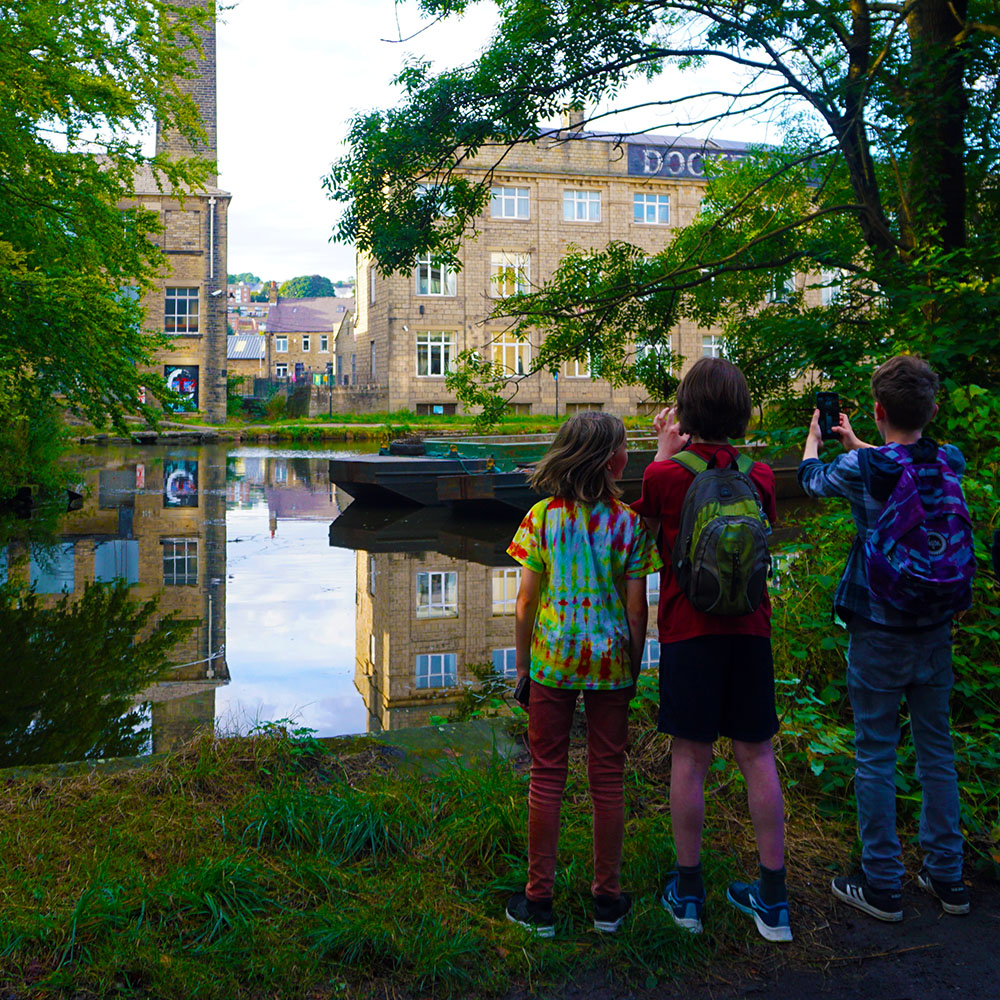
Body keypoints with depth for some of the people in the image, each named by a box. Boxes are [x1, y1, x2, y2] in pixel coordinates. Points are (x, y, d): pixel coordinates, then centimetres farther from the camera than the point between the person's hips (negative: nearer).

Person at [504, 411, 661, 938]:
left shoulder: (541, 517, -6)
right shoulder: (629, 523, -7)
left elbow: (526, 602, -4)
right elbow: (635, 608, -5)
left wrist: (522, 663, 7)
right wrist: (633, 667, 9)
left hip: (552, 658, 0)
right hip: (610, 661, 0)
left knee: (547, 776, 9)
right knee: (608, 778, 11)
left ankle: (539, 901, 18)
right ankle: (607, 899, 24)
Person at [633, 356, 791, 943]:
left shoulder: (666, 475, -10)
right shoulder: (760, 476, 0)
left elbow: (648, 520, 10)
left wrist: (666, 451, 16)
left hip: (689, 631, -3)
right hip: (750, 629, 3)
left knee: (690, 757, 6)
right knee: (757, 755, 9)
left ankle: (688, 892, 18)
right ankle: (773, 898, 18)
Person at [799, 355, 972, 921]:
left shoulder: (861, 468, -15)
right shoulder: (951, 464, -2)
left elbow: (813, 480, 7)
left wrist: (814, 437, 28)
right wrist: (854, 442, 36)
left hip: (878, 630, -5)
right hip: (935, 627, 5)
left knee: (876, 755, 4)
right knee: (936, 748, 15)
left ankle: (883, 885, 13)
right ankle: (947, 877, 25)